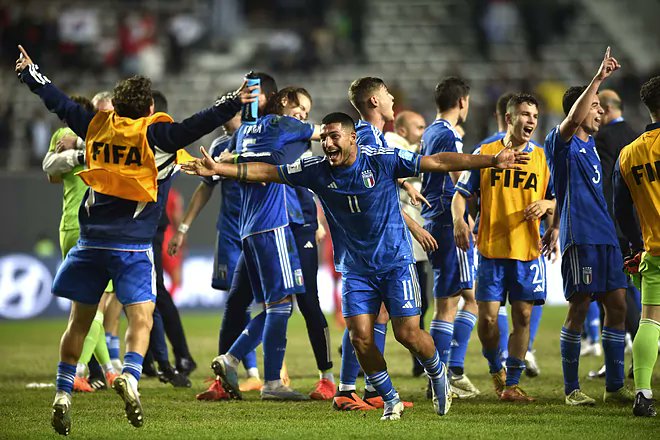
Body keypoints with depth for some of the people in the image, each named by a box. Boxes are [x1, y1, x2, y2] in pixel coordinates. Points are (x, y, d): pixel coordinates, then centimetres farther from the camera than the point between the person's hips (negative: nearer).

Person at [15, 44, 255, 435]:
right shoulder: (154, 134, -6)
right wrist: (233, 103, -24)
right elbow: (195, 126, -20)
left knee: (79, 321, 11)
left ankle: (63, 394, 9)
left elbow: (59, 102, 19)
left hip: (91, 241, 4)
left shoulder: (97, 125, 7)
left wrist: (29, 72, 33)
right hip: (133, 245, -4)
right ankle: (130, 375, -30)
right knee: (141, 318, -5)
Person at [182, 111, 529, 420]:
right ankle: (390, 400, 12)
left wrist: (492, 160, -11)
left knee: (408, 333, -8)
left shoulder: (383, 160, -12)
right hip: (355, 269, 3)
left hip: (395, 262, -3)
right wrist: (217, 169, -10)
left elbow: (436, 162, -9)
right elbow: (266, 172, -3)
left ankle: (438, 375, 24)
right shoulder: (317, 170, -5)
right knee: (360, 338, -9)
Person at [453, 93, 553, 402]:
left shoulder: (542, 158, 8)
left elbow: (556, 201, 13)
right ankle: (496, 370, 21)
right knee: (488, 316, -6)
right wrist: (459, 221, -12)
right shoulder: (485, 153, 3)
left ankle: (512, 385, 8)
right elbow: (461, 193, 6)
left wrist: (545, 205, -10)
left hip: (528, 249, 1)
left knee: (522, 316, -1)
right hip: (491, 249, -1)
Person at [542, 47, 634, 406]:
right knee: (578, 309, -5)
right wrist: (598, 79, -34)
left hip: (605, 237, 8)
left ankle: (615, 387, 10)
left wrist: (556, 225, 28)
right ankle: (571, 388, 3)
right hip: (579, 238, -8)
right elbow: (573, 118, -27)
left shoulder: (590, 144, 20)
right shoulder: (562, 142, -5)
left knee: (617, 305, 4)